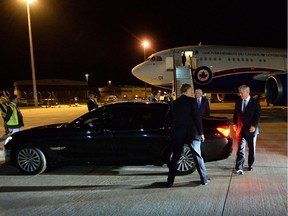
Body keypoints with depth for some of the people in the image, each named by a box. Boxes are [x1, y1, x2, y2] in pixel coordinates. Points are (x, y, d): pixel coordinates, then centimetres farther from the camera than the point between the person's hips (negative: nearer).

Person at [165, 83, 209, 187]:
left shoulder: (174, 103, 7)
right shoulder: (191, 101, -6)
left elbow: (168, 120, 8)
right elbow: (197, 118, -10)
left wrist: (169, 128, 23)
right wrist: (201, 132, -4)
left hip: (177, 134, 3)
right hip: (192, 133, -3)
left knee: (175, 157, 11)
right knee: (198, 156, 11)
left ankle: (170, 181, 12)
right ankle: (204, 179, 18)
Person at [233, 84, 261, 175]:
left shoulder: (255, 102, -5)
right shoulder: (238, 102, 5)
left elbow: (258, 114, -7)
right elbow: (235, 113, 12)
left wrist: (254, 126, -15)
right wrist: (235, 124, 1)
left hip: (251, 129, -2)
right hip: (240, 129, 2)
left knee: (252, 148, 12)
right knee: (240, 149, -4)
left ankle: (250, 165, 30)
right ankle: (239, 168, -6)